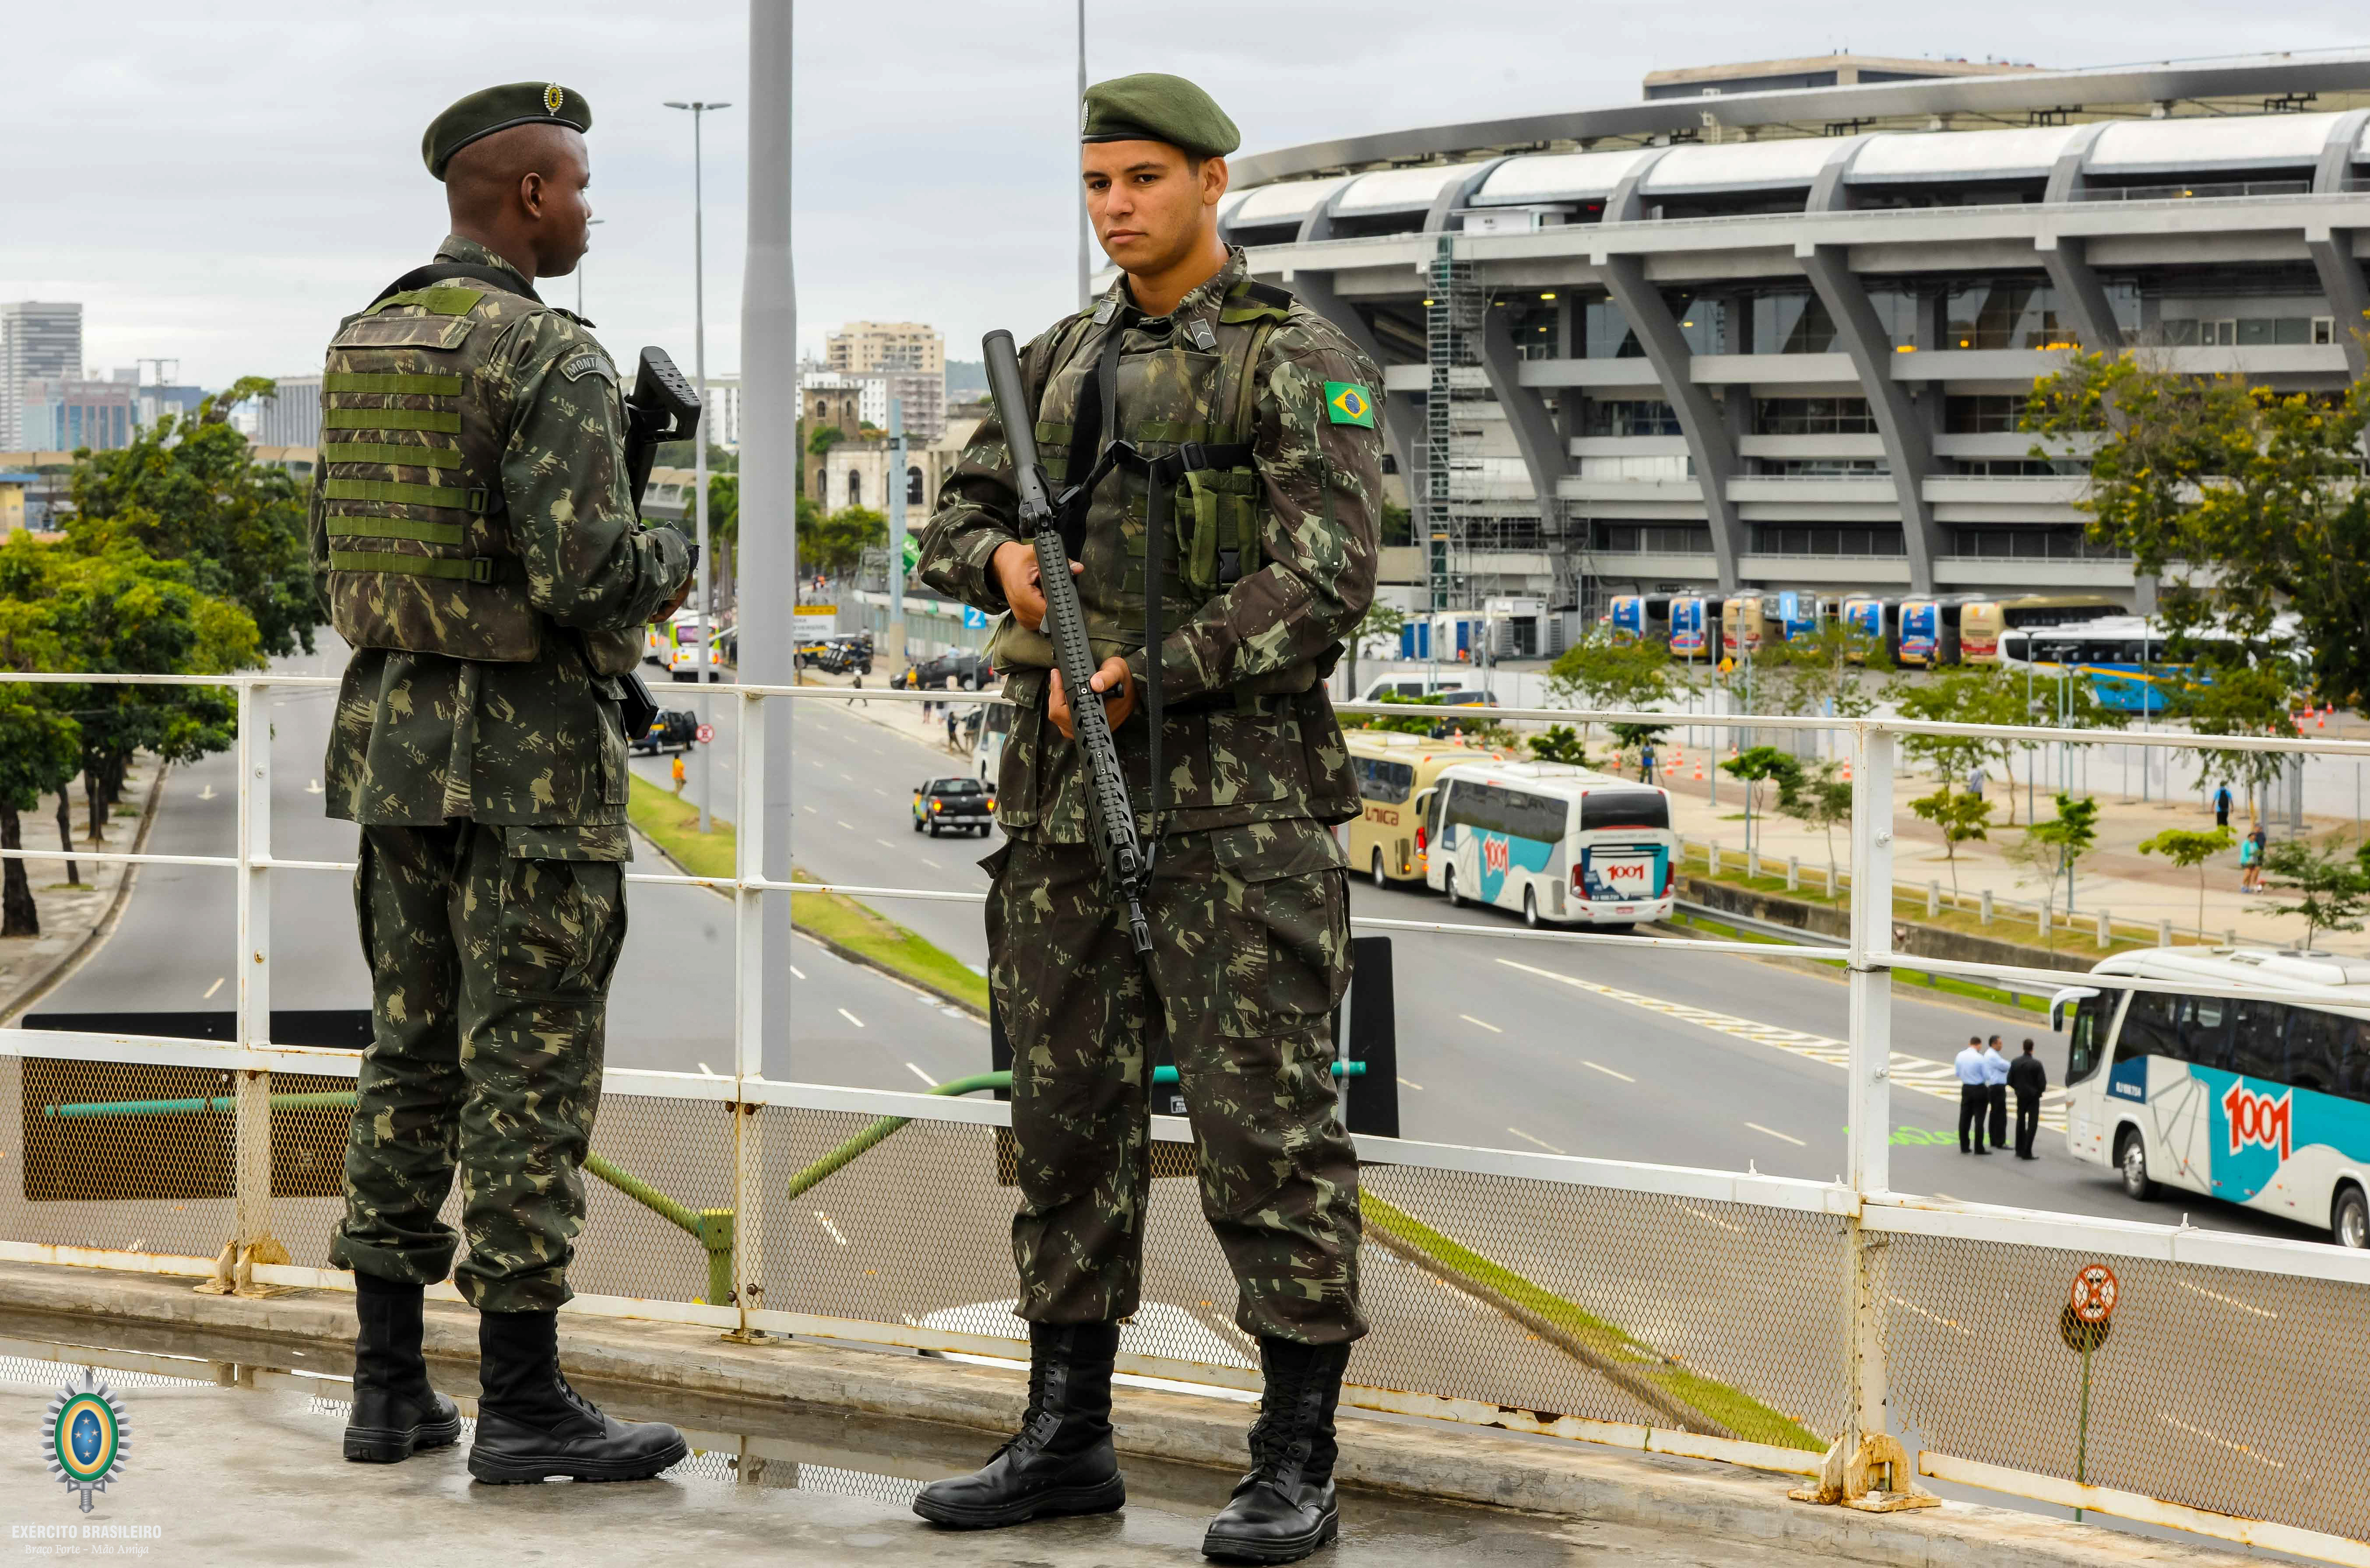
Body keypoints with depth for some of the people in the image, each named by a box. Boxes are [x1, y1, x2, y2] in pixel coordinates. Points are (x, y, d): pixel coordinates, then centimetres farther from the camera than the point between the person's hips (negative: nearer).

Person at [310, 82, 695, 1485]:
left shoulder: (366, 345, 11)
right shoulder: (553, 356, -15)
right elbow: (584, 569, -23)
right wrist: (671, 569, -1)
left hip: (390, 734, 8)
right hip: (531, 752, -8)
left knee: (413, 1056, 13)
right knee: (530, 1071, -3)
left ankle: (391, 1384, 15)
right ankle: (523, 1405, 1)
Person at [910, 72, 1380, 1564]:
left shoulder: (1303, 362, -6)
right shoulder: (1062, 362, 14)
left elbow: (1326, 580, -15)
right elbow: (955, 527, 19)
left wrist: (1141, 681, -18)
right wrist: (1007, 561, -6)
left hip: (1236, 794, -6)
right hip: (1065, 787, 7)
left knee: (1266, 1121, -6)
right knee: (1070, 1116, 9)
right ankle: (1066, 1442, 18)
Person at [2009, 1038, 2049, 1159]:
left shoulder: (2015, 1063, -4)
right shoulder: (2036, 1064, -16)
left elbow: (2010, 1081, -1)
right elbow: (2043, 1083, -16)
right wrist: (2040, 1091, 5)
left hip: (2021, 1097, 4)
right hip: (2033, 1097, -4)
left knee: (2021, 1122, 19)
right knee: (2032, 1124, 1)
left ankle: (2020, 1150, 25)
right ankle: (2027, 1152, -6)